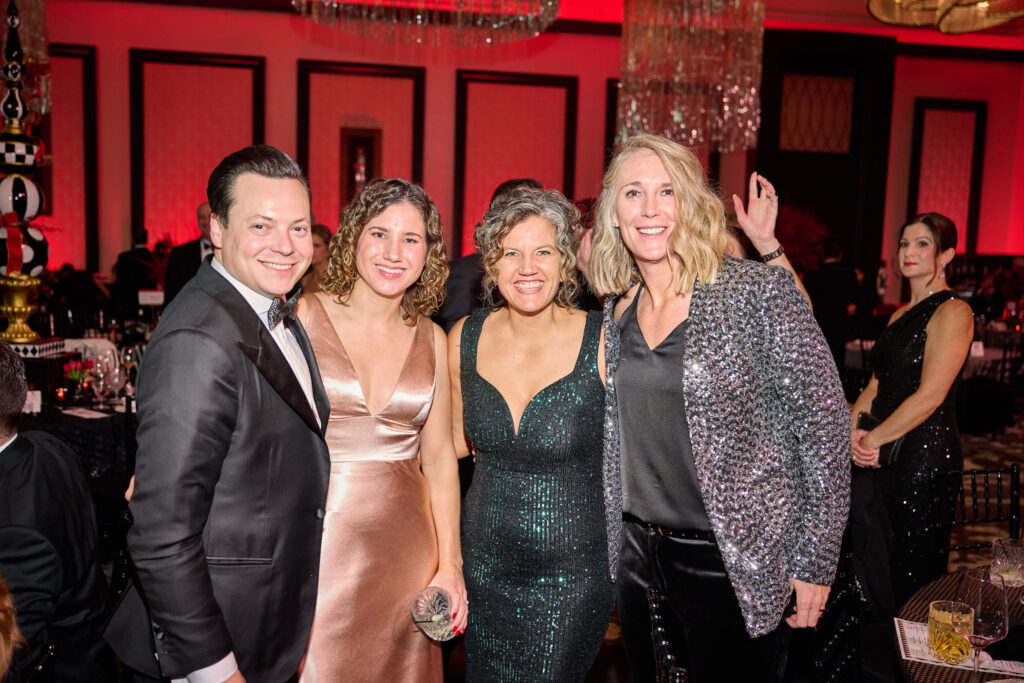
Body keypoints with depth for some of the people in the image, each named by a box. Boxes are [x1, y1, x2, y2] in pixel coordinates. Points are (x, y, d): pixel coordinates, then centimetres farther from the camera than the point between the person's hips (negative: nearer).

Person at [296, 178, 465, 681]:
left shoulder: (430, 339, 4)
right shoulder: (303, 317, -6)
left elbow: (439, 457, 7)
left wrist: (450, 566, 5)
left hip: (405, 552, 3)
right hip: (316, 543, -3)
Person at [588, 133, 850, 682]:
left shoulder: (759, 291, -14)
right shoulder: (618, 309, 3)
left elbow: (824, 422, -12)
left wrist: (815, 560, -11)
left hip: (736, 567, -5)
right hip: (638, 556, 5)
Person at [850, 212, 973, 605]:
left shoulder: (953, 312, -12)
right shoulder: (901, 315, 14)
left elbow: (930, 395, -19)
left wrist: (872, 439, -13)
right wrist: (852, 428, -4)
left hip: (927, 453, -8)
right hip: (886, 453, 8)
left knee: (910, 570, 4)